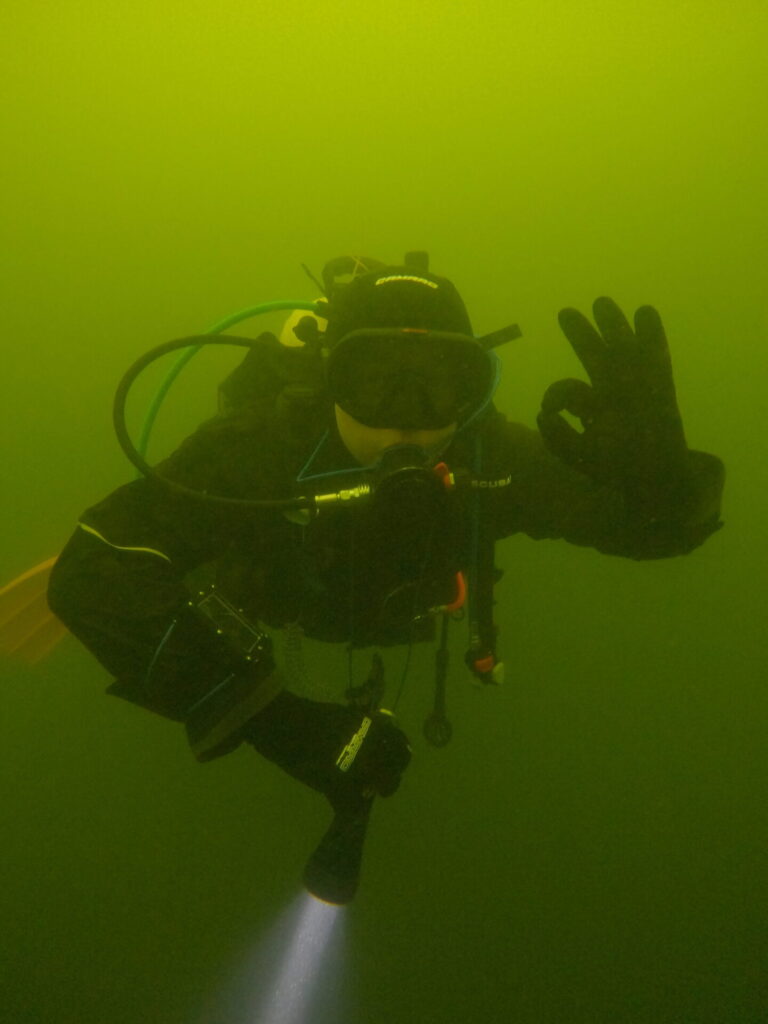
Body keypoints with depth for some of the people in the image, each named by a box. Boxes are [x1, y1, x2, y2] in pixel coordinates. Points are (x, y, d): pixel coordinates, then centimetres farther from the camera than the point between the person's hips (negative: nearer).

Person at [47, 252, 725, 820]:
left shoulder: (490, 454, -40)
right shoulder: (261, 445, -48)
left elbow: (653, 524, -33)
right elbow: (91, 578, -51)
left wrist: (655, 483, -59)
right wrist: (263, 713, -57)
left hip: (399, 625, 2)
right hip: (272, 615, -2)